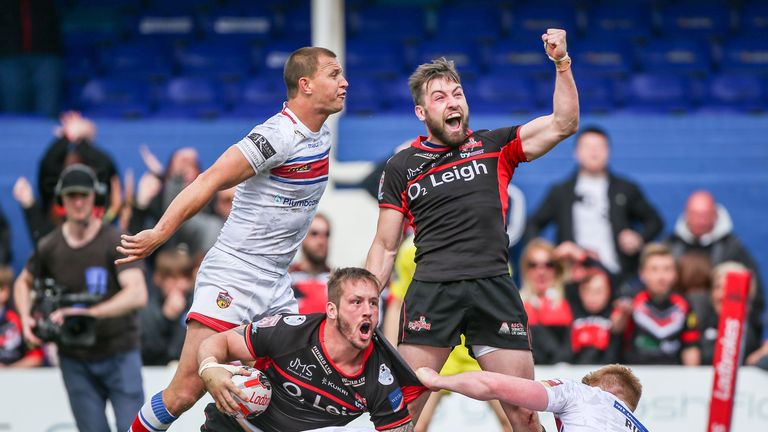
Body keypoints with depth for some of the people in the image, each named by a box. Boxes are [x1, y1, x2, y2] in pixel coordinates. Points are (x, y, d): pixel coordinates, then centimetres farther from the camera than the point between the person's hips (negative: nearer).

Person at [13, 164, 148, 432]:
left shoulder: (115, 242, -11)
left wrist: (90, 312, -35)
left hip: (119, 352, -3)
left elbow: (138, 294, -24)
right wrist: (26, 317, 1)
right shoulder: (49, 247, 1)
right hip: (74, 358, 3)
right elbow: (24, 282, 21)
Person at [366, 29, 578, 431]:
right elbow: (385, 246, 15)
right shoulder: (400, 167, 12)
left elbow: (562, 124, 2)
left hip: (494, 288, 1)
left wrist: (562, 64, -9)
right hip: (431, 292, -1)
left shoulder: (494, 147, 13)